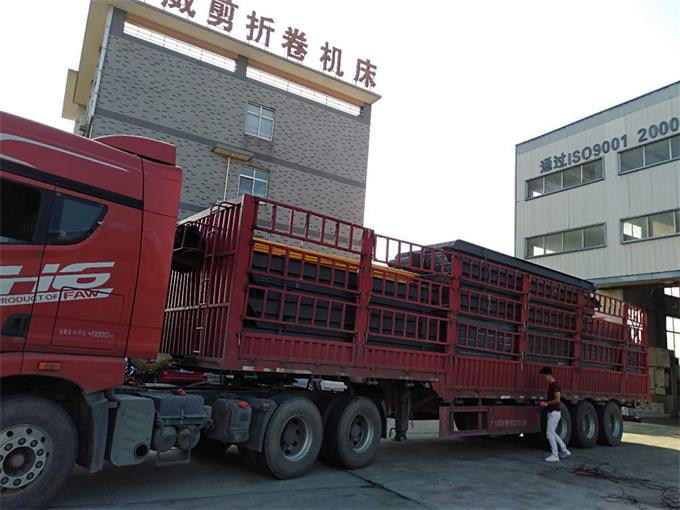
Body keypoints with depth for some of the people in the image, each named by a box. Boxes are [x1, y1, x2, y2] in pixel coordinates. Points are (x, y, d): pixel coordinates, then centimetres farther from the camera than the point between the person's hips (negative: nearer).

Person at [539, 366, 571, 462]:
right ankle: (564, 451, 25)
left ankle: (555, 456, 2)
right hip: (552, 412, 10)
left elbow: (557, 399, -22)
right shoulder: (550, 384, 13)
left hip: (554, 413, -10)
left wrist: (546, 403, -14)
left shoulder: (555, 384, -17)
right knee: (553, 433, 17)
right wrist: (545, 403, 8)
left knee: (549, 434, -5)